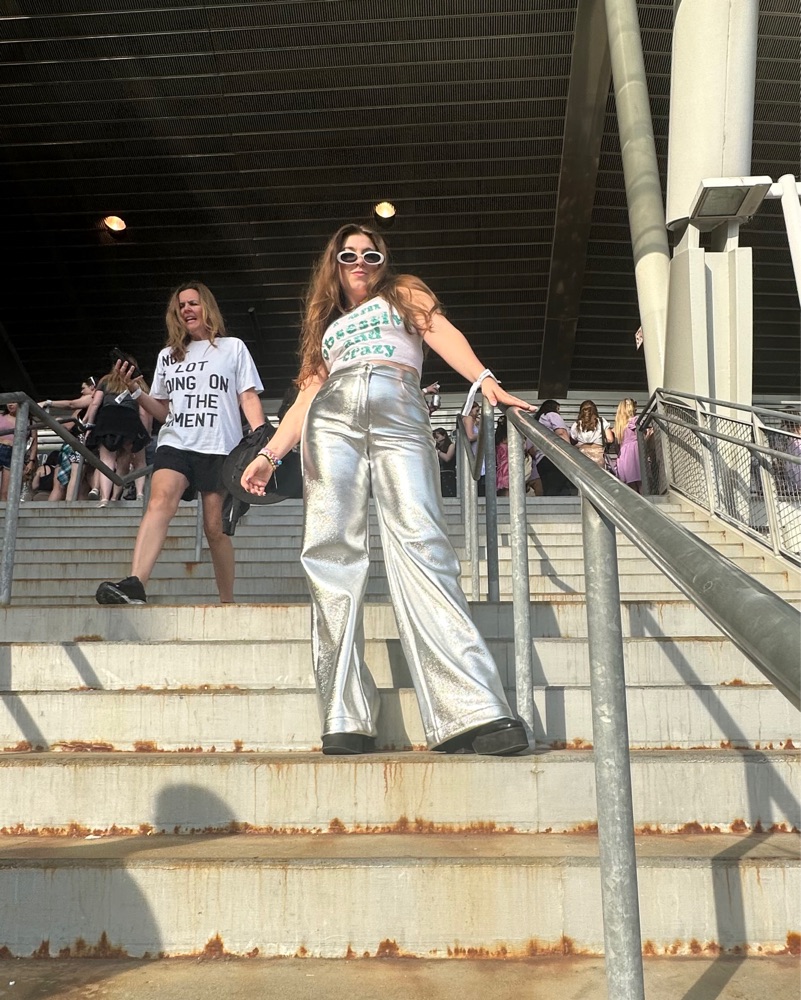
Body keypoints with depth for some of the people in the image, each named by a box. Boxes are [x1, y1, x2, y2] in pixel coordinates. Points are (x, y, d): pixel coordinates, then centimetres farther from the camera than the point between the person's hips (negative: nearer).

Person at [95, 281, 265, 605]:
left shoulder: (232, 348, 14)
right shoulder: (167, 356, 22)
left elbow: (249, 398, 7)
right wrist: (135, 391, 5)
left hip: (219, 448, -2)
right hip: (175, 444, 2)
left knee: (215, 528, -2)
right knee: (160, 501, -25)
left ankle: (227, 602, 13)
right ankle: (134, 585, -43)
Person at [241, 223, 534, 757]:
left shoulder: (405, 292, 29)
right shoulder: (327, 324, 36)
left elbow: (442, 333, 10)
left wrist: (485, 381, -8)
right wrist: (270, 454, 16)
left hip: (400, 411, -3)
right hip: (334, 414, 3)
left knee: (420, 542, -22)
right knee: (333, 548, -16)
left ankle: (472, 711, -33)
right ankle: (346, 719, -20)